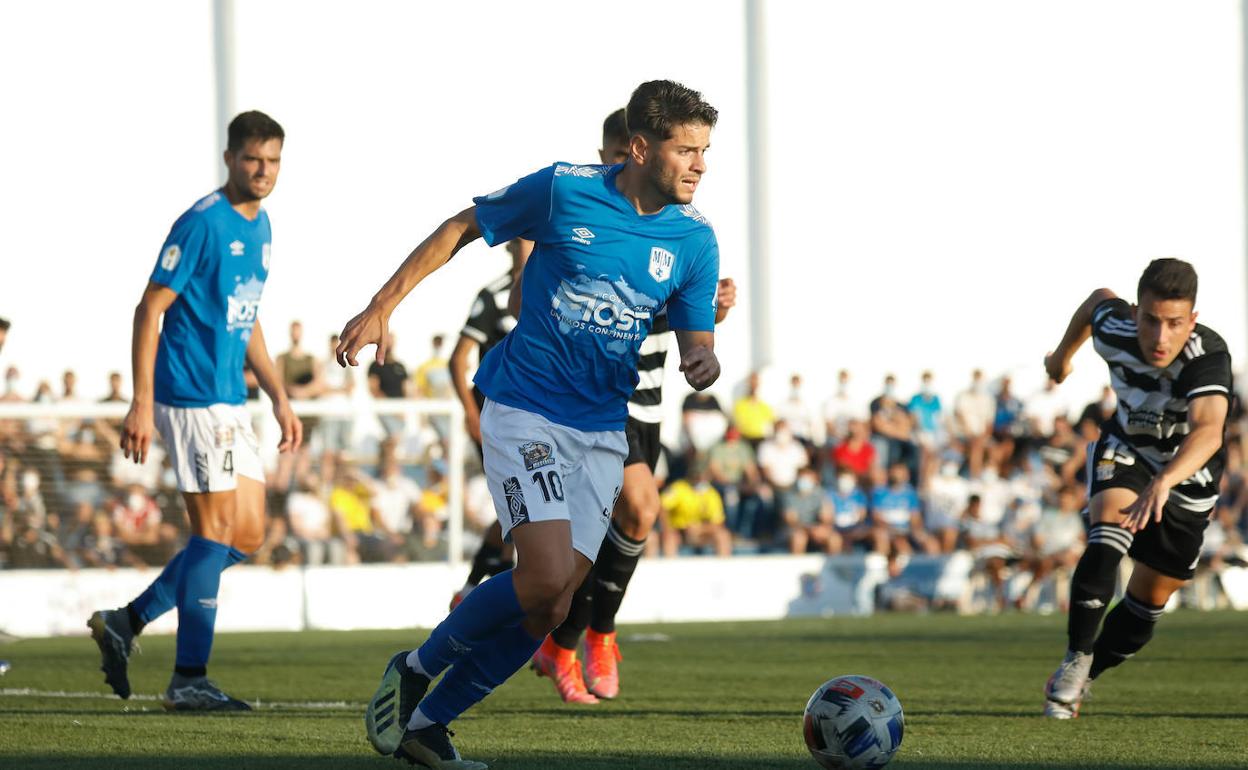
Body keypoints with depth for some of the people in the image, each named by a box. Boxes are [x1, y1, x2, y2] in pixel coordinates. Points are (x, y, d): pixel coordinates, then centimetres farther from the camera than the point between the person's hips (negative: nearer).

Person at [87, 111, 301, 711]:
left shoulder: (260, 226, 14)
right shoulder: (202, 224, -13)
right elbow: (150, 310, -14)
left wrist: (280, 400, 21)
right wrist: (141, 404, -20)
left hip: (231, 403, 9)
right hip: (191, 397, -9)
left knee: (246, 537, 9)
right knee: (216, 532, -7)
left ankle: (126, 622, 15)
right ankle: (189, 679, -1)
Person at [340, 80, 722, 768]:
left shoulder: (694, 239, 1)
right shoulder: (563, 190, -9)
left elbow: (697, 345, 4)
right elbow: (462, 228, 3)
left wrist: (703, 363, -21)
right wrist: (381, 309, 0)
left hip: (603, 428, 5)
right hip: (525, 408, -5)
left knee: (550, 607, -2)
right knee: (547, 576, -20)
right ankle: (417, 669, 4)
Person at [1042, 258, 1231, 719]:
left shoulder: (1208, 357, -41)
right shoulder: (1113, 329, -28)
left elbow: (1208, 432, -60)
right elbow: (1099, 299, -1)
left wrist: (1163, 483, -77)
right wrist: (1063, 354, 18)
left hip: (1188, 474, -1)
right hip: (1125, 451, 1)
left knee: (1151, 598, 6)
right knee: (1108, 534, -29)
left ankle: (1079, 680, 30)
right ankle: (1076, 657, -17)